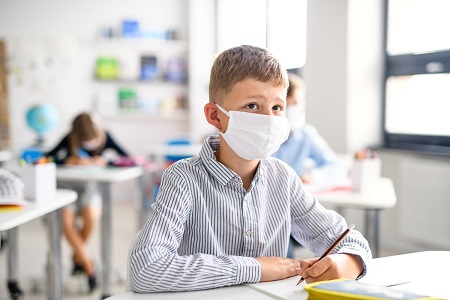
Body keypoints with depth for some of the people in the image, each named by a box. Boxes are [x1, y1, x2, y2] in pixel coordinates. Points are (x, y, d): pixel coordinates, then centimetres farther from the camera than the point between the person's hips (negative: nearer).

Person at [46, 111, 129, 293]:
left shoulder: (105, 137, -8)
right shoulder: (68, 140, -12)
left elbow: (126, 159, -12)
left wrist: (103, 161, -25)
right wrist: (72, 161, -26)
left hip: (90, 185, 0)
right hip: (66, 185, 0)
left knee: (91, 216, -31)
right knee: (65, 221, -28)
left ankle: (78, 256, -2)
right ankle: (88, 265, -12)